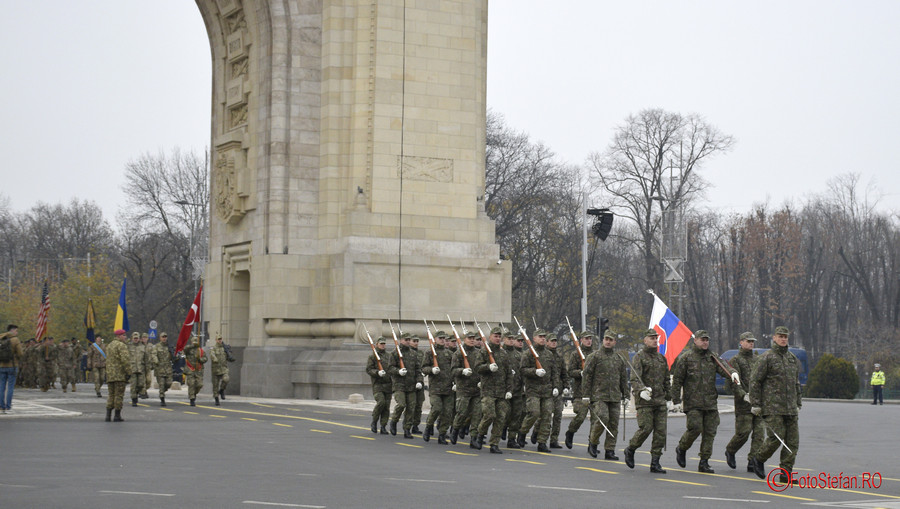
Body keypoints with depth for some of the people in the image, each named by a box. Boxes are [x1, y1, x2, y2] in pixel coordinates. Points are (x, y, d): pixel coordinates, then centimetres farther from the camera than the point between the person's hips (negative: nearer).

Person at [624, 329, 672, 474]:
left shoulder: (662, 358, 18)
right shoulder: (639, 357, -3)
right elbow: (635, 379, -14)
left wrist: (669, 398, 20)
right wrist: (641, 390, -32)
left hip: (660, 401, 6)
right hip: (644, 401, -6)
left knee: (661, 431, -1)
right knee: (645, 428, -13)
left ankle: (655, 464, 2)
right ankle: (630, 450, 14)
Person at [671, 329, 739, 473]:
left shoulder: (712, 357, 13)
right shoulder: (686, 357, 0)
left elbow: (722, 368, -3)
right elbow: (677, 380, -1)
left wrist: (732, 374, -27)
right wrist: (676, 401, -5)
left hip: (711, 402, 5)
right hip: (693, 402, -5)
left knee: (710, 432, 2)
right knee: (695, 428, -14)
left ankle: (704, 463, 8)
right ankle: (681, 448, 14)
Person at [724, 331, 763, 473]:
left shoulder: (757, 360, 19)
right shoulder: (736, 360, -1)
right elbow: (732, 382, -11)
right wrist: (743, 395, -21)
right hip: (743, 403, -6)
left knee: (759, 433, -3)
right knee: (743, 432, -6)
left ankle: (753, 462, -1)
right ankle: (730, 451, 20)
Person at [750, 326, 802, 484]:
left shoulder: (793, 359, 18)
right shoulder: (766, 358, -2)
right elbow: (755, 382, -4)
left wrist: (798, 404, 21)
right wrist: (755, 404, -9)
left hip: (790, 409, 6)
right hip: (772, 407, -6)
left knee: (792, 441, 0)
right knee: (776, 438, -13)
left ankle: (786, 474, 4)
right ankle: (760, 459, 14)